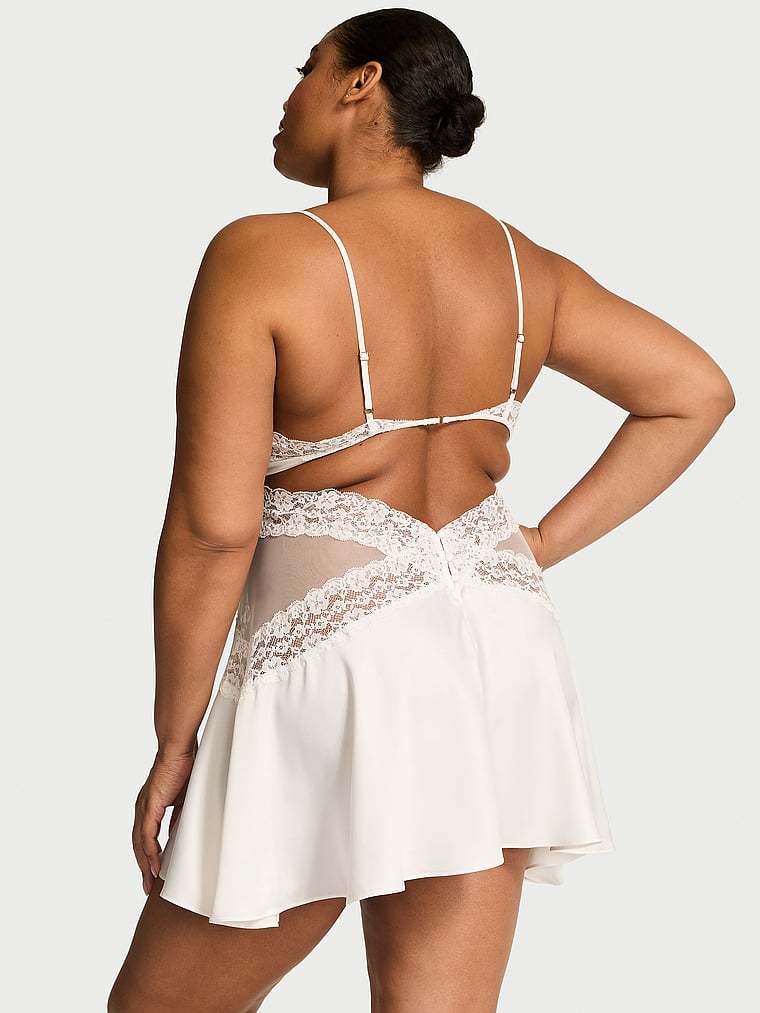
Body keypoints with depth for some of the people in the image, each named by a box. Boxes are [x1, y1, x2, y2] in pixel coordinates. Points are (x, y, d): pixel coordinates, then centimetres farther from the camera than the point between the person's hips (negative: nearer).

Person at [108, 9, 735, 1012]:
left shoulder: (263, 255, -11)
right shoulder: (521, 263, 7)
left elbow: (213, 524, -15)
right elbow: (698, 392, 12)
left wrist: (174, 742, -5)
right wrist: (541, 548, 11)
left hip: (341, 661, -6)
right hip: (499, 649, 6)